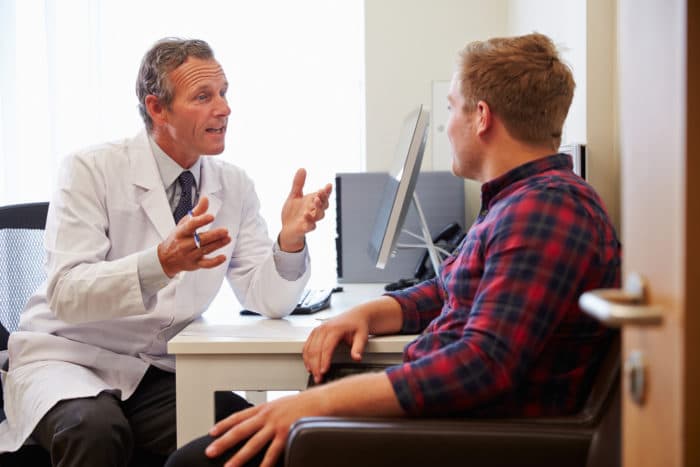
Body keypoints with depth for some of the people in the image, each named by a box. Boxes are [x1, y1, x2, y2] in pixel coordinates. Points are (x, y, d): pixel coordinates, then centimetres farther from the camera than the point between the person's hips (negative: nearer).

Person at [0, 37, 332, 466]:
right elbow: (66, 293, -22)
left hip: (161, 374, 4)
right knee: (95, 429, -35)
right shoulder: (92, 170, -11)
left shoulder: (234, 186, 2)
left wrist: (290, 241, -24)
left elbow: (269, 300, -4)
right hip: (69, 360, -3)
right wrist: (161, 262, -38)